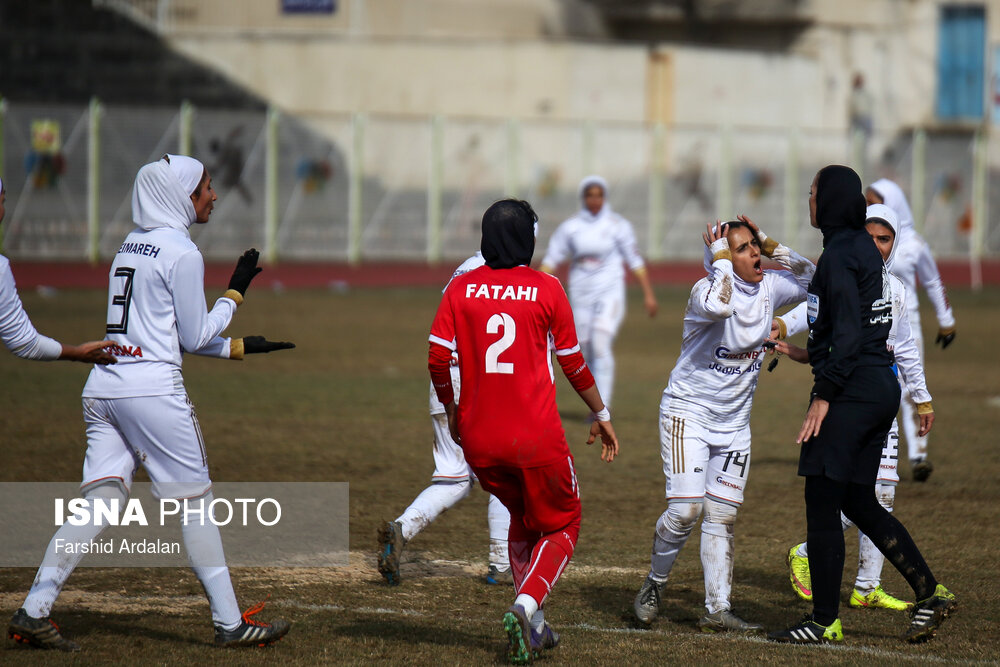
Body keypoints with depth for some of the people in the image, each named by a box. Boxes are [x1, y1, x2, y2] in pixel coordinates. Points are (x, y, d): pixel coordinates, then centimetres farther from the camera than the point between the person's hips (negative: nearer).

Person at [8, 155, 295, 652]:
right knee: (195, 502, 1)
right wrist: (236, 291, 7)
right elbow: (195, 336, -4)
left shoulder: (131, 246, 18)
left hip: (102, 386, 8)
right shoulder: (181, 252, -8)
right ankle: (230, 624, 6)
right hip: (153, 387, -8)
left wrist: (239, 348, 21)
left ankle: (33, 612, -6)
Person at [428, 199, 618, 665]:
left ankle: (533, 627, 20)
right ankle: (526, 605, -12)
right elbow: (573, 364, 2)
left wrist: (451, 409, 14)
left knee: (522, 518, 26)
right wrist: (601, 416, 15)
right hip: (537, 439, -4)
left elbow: (437, 359, -3)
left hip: (478, 438, 4)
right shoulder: (546, 289, -4)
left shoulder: (461, 289, 1)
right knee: (561, 526, 13)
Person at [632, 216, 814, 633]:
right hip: (688, 414, -6)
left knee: (722, 516, 5)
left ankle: (717, 609, 8)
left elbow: (810, 281, 12)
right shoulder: (707, 289, -20)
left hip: (734, 422, 6)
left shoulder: (768, 289, 1)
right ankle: (654, 585, 8)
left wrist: (771, 246, -1)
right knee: (685, 508, -15)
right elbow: (718, 305, -43)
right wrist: (720, 256, -29)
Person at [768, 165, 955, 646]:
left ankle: (825, 621, -1)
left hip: (852, 390, -10)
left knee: (822, 504, -4)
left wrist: (824, 394, -19)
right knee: (858, 502, 15)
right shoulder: (865, 249, 15)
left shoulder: (839, 254, -14)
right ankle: (929, 592, 10)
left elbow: (847, 332, -20)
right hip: (882, 385, 10)